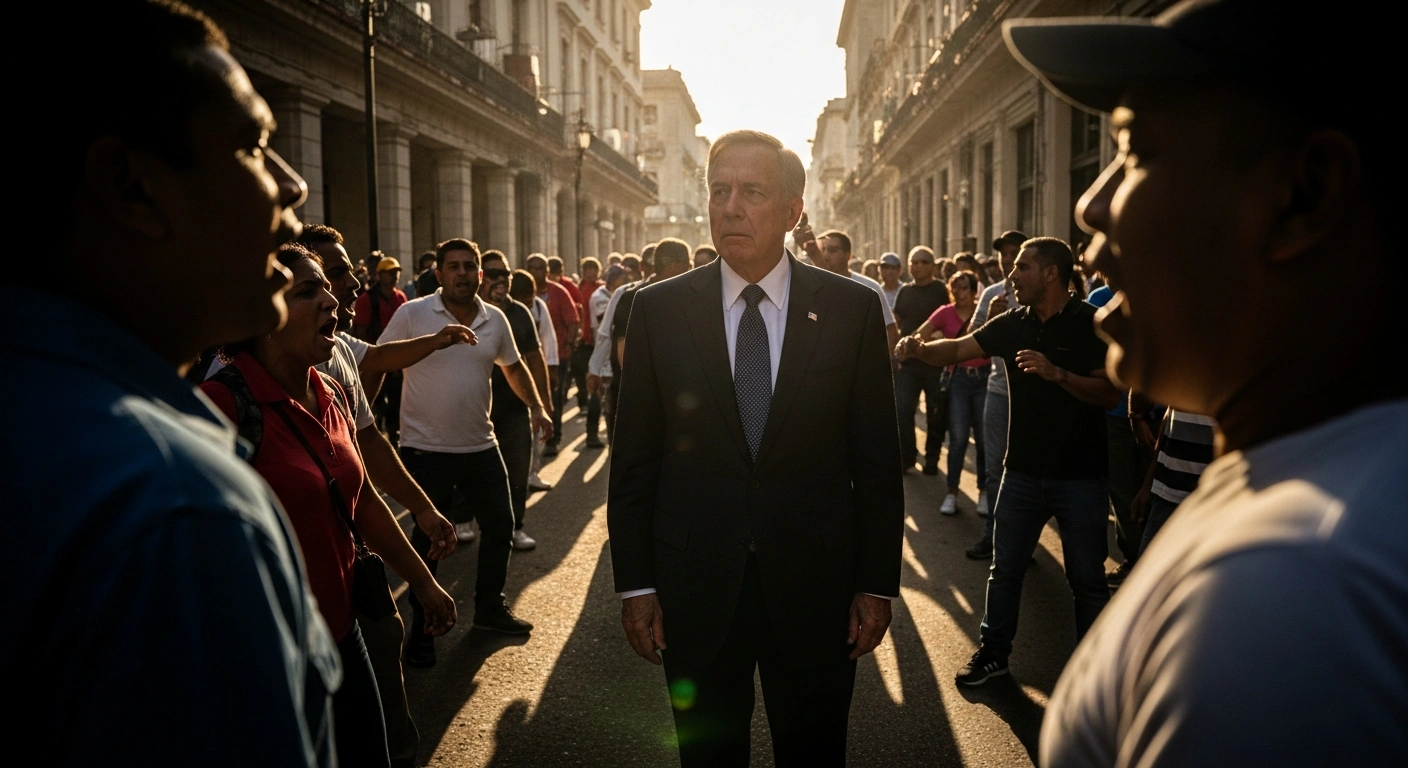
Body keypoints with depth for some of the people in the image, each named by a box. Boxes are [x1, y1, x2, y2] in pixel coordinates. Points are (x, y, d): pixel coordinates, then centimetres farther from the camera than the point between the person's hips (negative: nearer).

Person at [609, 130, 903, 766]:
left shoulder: (852, 308, -2)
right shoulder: (658, 309, -1)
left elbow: (878, 459, 0)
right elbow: (634, 458, 1)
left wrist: (878, 583, -1)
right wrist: (635, 583, -1)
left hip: (815, 590, 0)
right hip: (694, 590, 1)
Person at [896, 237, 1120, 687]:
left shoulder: (1091, 324, -10)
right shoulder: (1013, 325, 4)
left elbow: (1109, 393, -14)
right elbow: (958, 350, -3)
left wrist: (1056, 373, -28)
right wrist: (920, 349, -23)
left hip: (1079, 476, -4)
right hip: (1022, 471, 5)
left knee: (1087, 580, 8)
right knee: (1005, 569, 13)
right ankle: (993, 652, 27)